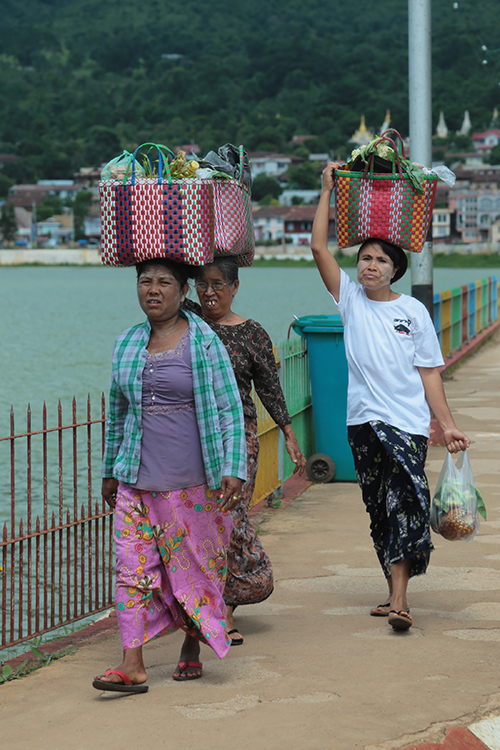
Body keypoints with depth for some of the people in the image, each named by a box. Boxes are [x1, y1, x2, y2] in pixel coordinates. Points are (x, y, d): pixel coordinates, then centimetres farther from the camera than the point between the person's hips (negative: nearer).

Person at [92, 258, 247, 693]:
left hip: (194, 480, -3)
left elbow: (230, 409, -5)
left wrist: (234, 468, -13)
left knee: (196, 566, 6)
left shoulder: (204, 341, -4)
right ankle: (133, 665, -6)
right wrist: (110, 471, 21)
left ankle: (192, 648, 26)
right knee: (134, 568, -5)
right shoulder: (126, 344, 9)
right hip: (138, 481, 3)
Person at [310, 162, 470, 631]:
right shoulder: (350, 300, 7)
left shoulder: (414, 312, 4)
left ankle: (398, 599, -17)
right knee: (378, 509, 8)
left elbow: (429, 374, 4)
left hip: (407, 421, -2)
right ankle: (397, 591, 20)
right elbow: (319, 247, -1)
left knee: (404, 504, -12)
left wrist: (447, 425, -1)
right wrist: (328, 190, -1)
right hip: (364, 421, 2)